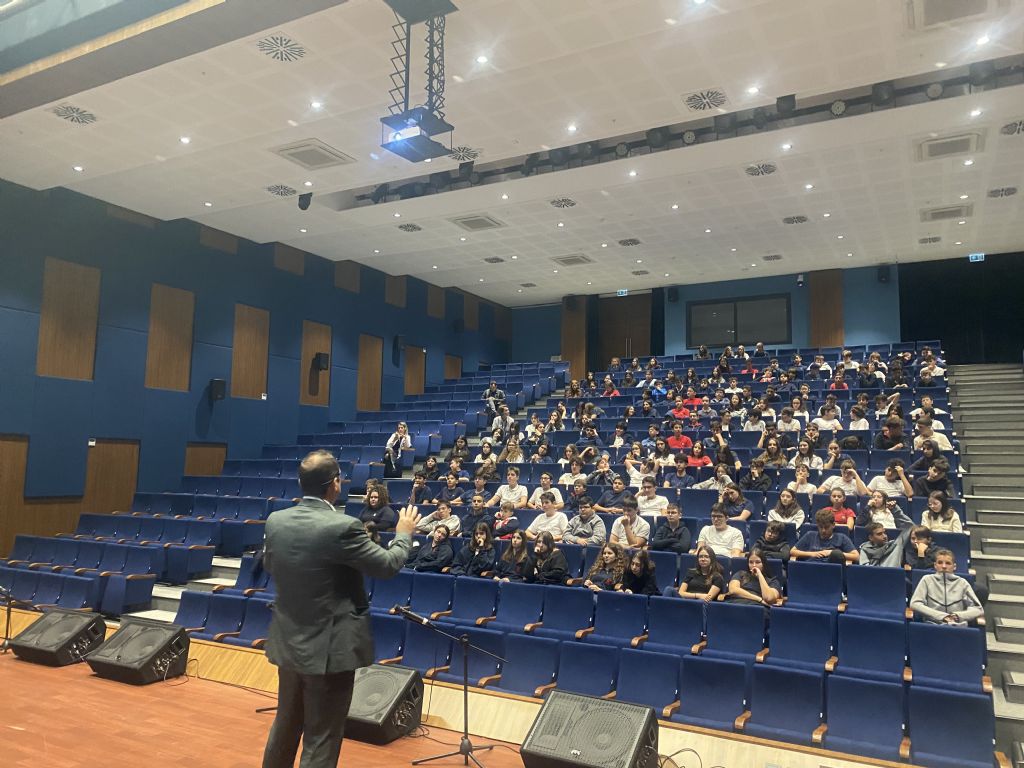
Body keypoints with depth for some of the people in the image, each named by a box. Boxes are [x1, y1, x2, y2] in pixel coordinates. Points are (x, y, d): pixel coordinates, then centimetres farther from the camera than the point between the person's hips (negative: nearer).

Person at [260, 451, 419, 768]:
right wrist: (404, 534, 7)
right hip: (330, 647, -6)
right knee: (321, 741, 7)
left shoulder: (276, 521, -5)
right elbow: (388, 565, -11)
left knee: (285, 725, 24)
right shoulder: (343, 527, -23)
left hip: (288, 642, 7)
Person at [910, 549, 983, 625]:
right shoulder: (927, 580, 12)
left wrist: (958, 616, -6)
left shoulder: (962, 583, 15)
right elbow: (915, 604, 1)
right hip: (933, 624, -2)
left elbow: (978, 609, 12)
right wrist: (941, 616, -8)